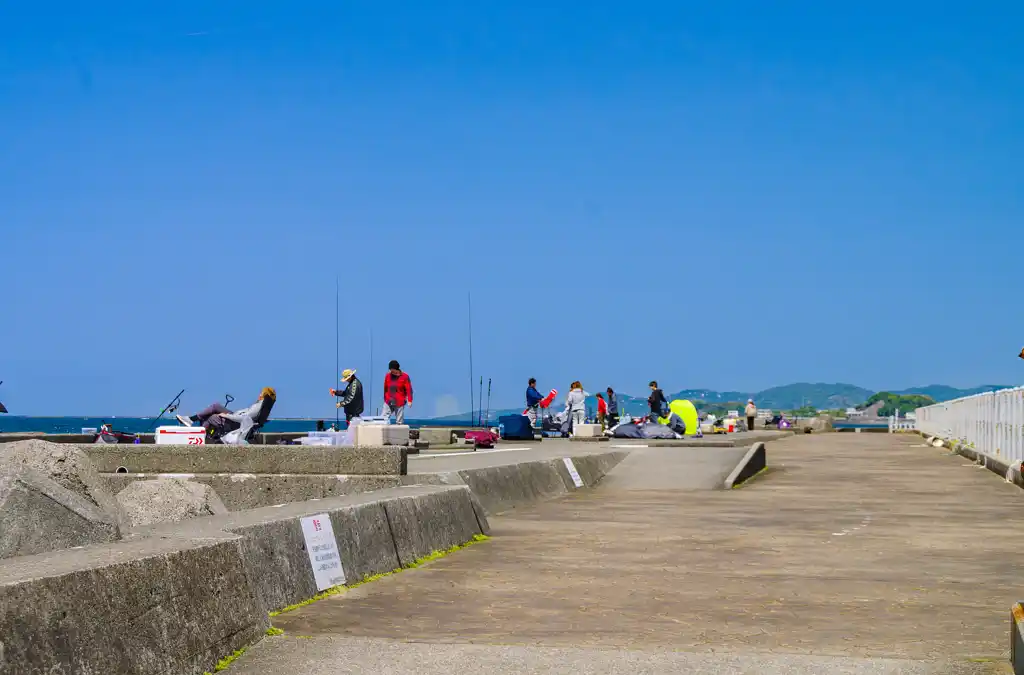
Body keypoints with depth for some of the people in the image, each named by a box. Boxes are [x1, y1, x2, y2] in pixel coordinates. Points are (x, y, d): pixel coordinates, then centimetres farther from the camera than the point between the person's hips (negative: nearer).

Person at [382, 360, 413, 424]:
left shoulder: (404, 376, -6)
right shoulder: (388, 376, 5)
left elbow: (409, 389, -7)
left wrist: (409, 400, -15)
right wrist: (385, 399, 19)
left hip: (400, 403, -3)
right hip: (388, 403, 3)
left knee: (399, 422, 0)